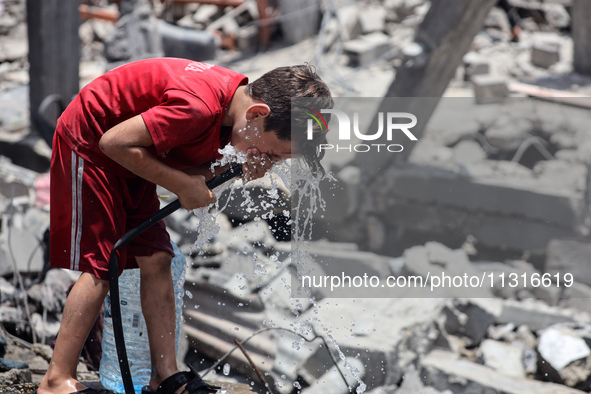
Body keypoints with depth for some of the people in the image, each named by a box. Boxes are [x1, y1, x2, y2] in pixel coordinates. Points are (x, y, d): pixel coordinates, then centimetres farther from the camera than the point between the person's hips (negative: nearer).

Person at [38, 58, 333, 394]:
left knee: (156, 261, 3)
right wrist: (183, 185, -24)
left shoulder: (241, 97, -8)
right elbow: (115, 142, -29)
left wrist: (244, 171, -19)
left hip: (126, 164, 9)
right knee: (100, 268, -11)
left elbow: (188, 164, -1)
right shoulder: (199, 105, -36)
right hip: (88, 146, -9)